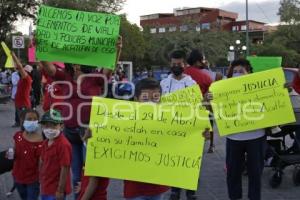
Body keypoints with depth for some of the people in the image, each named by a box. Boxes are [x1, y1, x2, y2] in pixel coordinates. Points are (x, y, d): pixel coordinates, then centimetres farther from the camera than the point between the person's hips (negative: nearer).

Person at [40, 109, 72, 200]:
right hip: (45, 188, 9)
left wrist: (60, 190, -19)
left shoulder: (63, 145, -22)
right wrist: (41, 181, 16)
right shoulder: (46, 143, 5)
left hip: (56, 190, -9)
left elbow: (65, 169, -21)